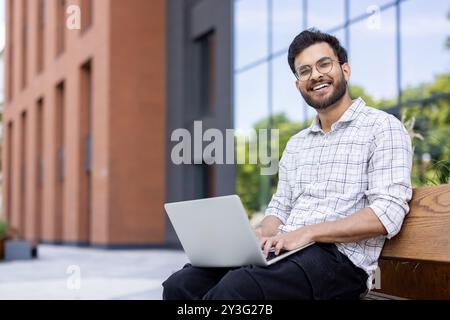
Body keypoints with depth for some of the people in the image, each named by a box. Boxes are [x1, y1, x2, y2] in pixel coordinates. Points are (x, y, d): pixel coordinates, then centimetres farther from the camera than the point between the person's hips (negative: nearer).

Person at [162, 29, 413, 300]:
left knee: (234, 289, -33)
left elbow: (387, 214, -11)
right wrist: (261, 234, -4)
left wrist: (308, 232, -19)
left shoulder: (382, 127, 0)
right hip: (282, 252, 6)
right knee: (182, 285, -18)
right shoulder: (295, 145, 24)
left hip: (339, 257, -6)